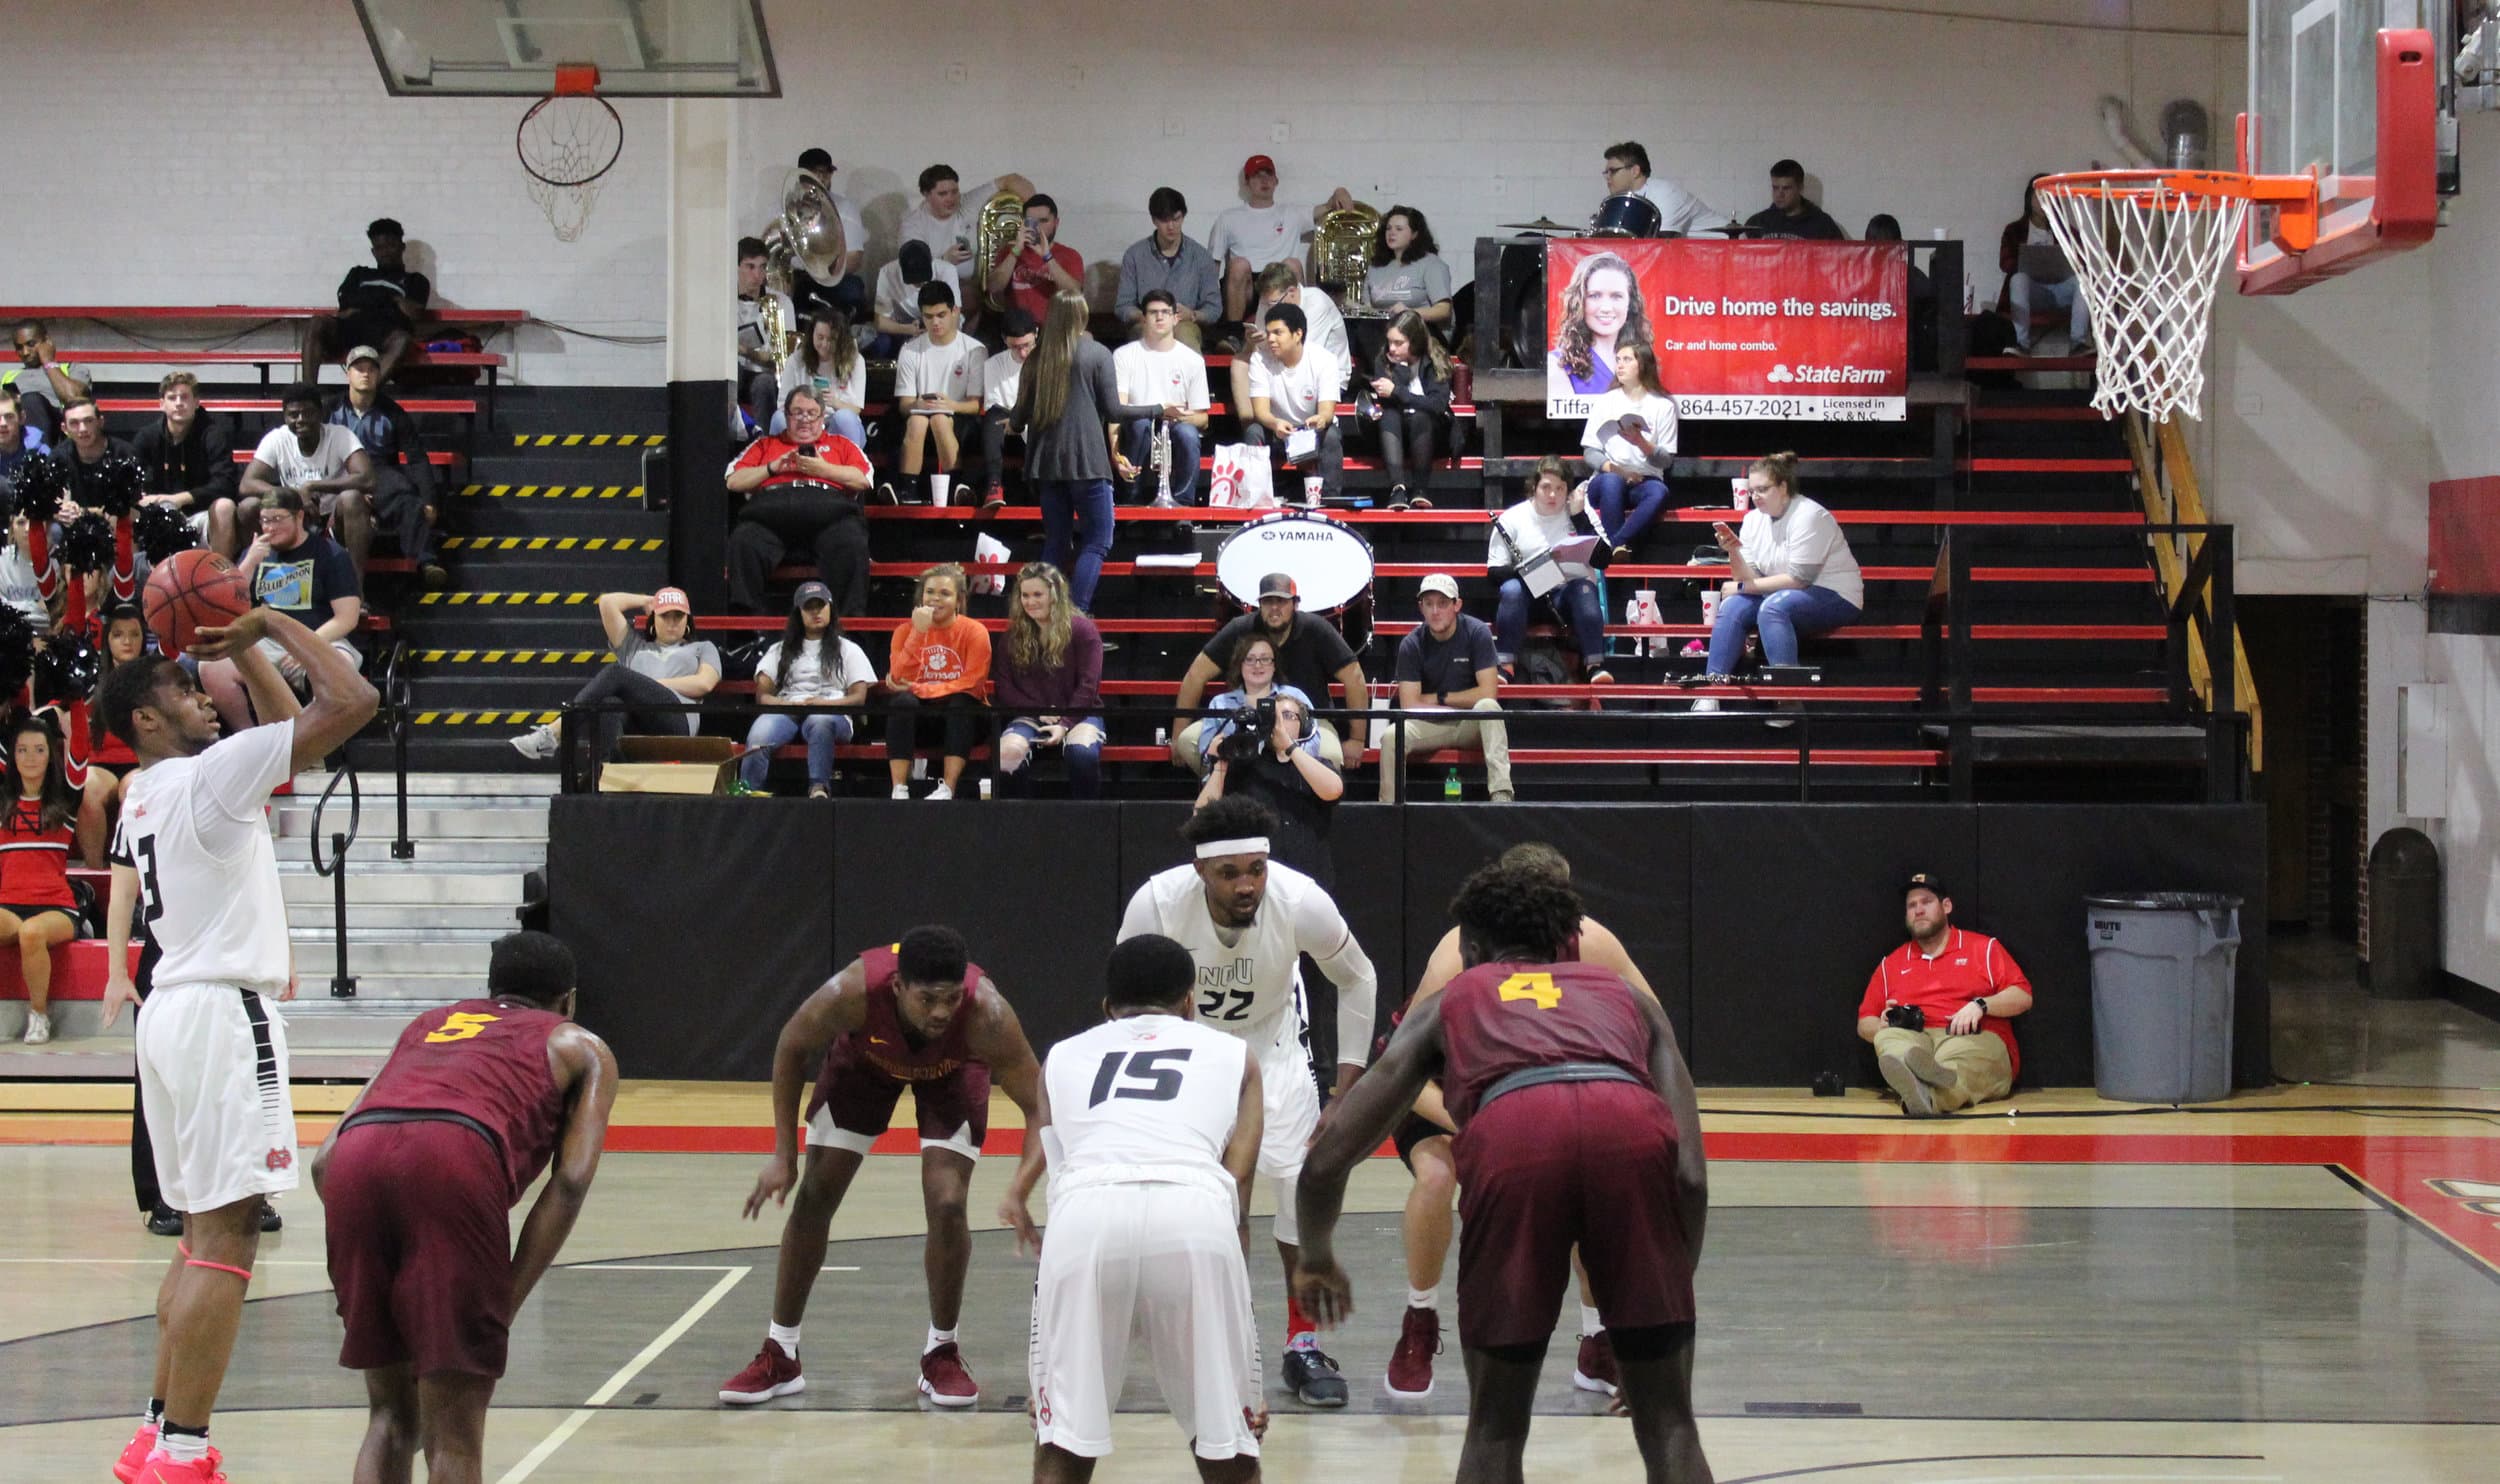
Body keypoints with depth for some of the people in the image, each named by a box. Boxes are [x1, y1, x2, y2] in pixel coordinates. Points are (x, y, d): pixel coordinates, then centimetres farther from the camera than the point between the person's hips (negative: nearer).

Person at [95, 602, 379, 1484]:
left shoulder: (143, 794, 16)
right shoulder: (210, 772, -10)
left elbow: (294, 729, 28)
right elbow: (349, 701, -16)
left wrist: (243, 649, 19)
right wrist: (269, 626, -4)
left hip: (172, 1012, 10)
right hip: (224, 1013, -10)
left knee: (203, 1234, 16)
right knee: (225, 1238, -10)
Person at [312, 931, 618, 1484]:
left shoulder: (428, 1023, 40)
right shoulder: (583, 1048, 30)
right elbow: (571, 1181, 10)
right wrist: (504, 1304, 9)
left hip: (356, 1155, 4)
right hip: (455, 1157, -4)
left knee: (391, 1417, 19)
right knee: (453, 1438, 1)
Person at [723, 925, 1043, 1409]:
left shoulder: (986, 1014, -43)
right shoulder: (851, 994, -41)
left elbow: (1037, 1105, -34)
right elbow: (792, 1047, -18)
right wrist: (784, 1155, -17)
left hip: (954, 1068, -1)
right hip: (866, 1054, 1)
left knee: (947, 1206, -15)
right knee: (813, 1197, -2)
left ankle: (941, 1355, 6)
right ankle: (779, 1356, 13)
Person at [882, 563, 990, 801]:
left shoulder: (974, 631, -5)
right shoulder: (906, 631, 2)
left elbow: (972, 684, -13)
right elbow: (899, 679, -12)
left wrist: (917, 689, -19)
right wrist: (918, 632, -20)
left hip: (960, 719, -1)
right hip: (918, 717, 1)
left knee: (962, 702, -33)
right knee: (901, 701, -30)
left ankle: (947, 788, -37)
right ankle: (899, 790, -34)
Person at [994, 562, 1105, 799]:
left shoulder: (1082, 629, 1)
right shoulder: (1014, 633, 11)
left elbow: (1088, 685, -5)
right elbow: (1005, 686, 7)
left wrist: (1064, 725, -18)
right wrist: (1039, 713, -9)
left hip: (1078, 714, -2)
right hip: (1030, 716, 2)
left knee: (1083, 753, -38)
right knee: (1006, 753, -33)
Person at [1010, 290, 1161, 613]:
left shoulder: (1038, 357, 6)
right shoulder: (1096, 354, -3)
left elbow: (1020, 414, 9)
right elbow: (1113, 411, -5)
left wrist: (1013, 423, 33)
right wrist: (1158, 409, 8)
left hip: (1046, 462, 4)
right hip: (1087, 461, -4)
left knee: (1056, 543, 12)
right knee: (1097, 542, -1)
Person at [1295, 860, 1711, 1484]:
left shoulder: (1446, 1006, 35)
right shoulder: (1628, 998, 37)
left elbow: (1325, 1160, 30)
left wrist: (1317, 1258, 49)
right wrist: (1670, 1292, 35)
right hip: (1634, 1134, 1)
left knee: (1495, 1426, 17)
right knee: (1667, 1423, 14)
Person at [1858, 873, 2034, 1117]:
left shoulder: (1984, 948, 18)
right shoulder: (1891, 964, 26)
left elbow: (2023, 997, 8)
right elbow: (1864, 1025, 24)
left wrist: (1980, 1005, -10)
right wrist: (1882, 1026, -1)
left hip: (1975, 1039, -2)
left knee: (1962, 1049, -39)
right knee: (1888, 1038, -33)